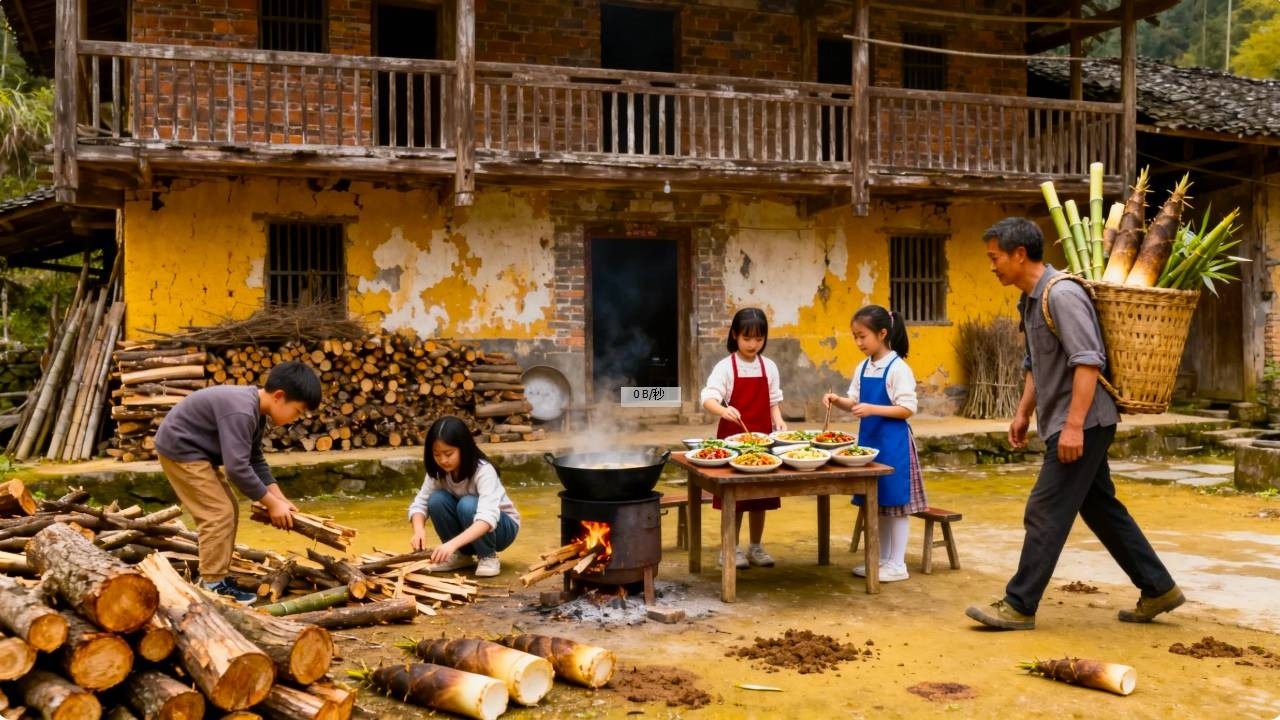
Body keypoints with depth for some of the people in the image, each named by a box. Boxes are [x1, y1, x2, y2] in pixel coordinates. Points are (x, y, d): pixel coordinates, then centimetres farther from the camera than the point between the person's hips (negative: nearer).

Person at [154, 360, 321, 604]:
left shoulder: (256, 410, 1)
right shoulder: (241, 412, -31)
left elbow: (255, 459, 8)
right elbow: (238, 468, -33)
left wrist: (280, 498, -1)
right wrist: (272, 503, -23)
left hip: (194, 450, 10)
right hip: (180, 448, -10)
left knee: (228, 511, 12)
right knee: (219, 514, -11)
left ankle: (216, 576, 19)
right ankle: (213, 586, -6)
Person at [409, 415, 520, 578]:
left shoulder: (483, 471, -31)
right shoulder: (438, 472, -14)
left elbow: (488, 518, -44)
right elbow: (419, 503, -15)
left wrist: (452, 543, -56)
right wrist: (419, 530, -38)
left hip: (500, 525, -5)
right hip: (467, 532, 5)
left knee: (468, 505, -35)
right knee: (437, 500, -24)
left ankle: (488, 556, -12)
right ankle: (461, 554, -4)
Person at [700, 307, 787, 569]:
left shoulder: (769, 367, 5)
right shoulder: (725, 367, -8)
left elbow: (773, 401, 11)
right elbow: (708, 399, -18)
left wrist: (777, 420, -8)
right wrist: (723, 410, -38)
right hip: (732, 438, -4)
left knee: (760, 495, 10)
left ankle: (756, 548, 23)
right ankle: (731, 549, 13)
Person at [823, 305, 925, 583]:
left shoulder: (898, 368, -13)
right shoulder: (862, 368, 8)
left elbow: (908, 409, -15)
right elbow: (855, 403, 14)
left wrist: (873, 409, -25)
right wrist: (838, 401, -6)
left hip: (892, 442, -7)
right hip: (869, 438, 7)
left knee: (895, 501, 1)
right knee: (877, 502, 14)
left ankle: (897, 564, 9)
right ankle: (882, 559, 25)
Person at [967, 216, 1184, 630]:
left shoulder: (1061, 294, -18)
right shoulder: (1031, 301, 12)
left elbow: (1088, 362, -24)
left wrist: (1073, 425, -27)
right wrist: (1023, 413, 19)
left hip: (1083, 424, -10)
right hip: (1065, 424, 10)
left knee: (1045, 513, -6)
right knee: (1101, 509, 16)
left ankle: (1019, 607, 0)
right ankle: (1158, 590, 26)